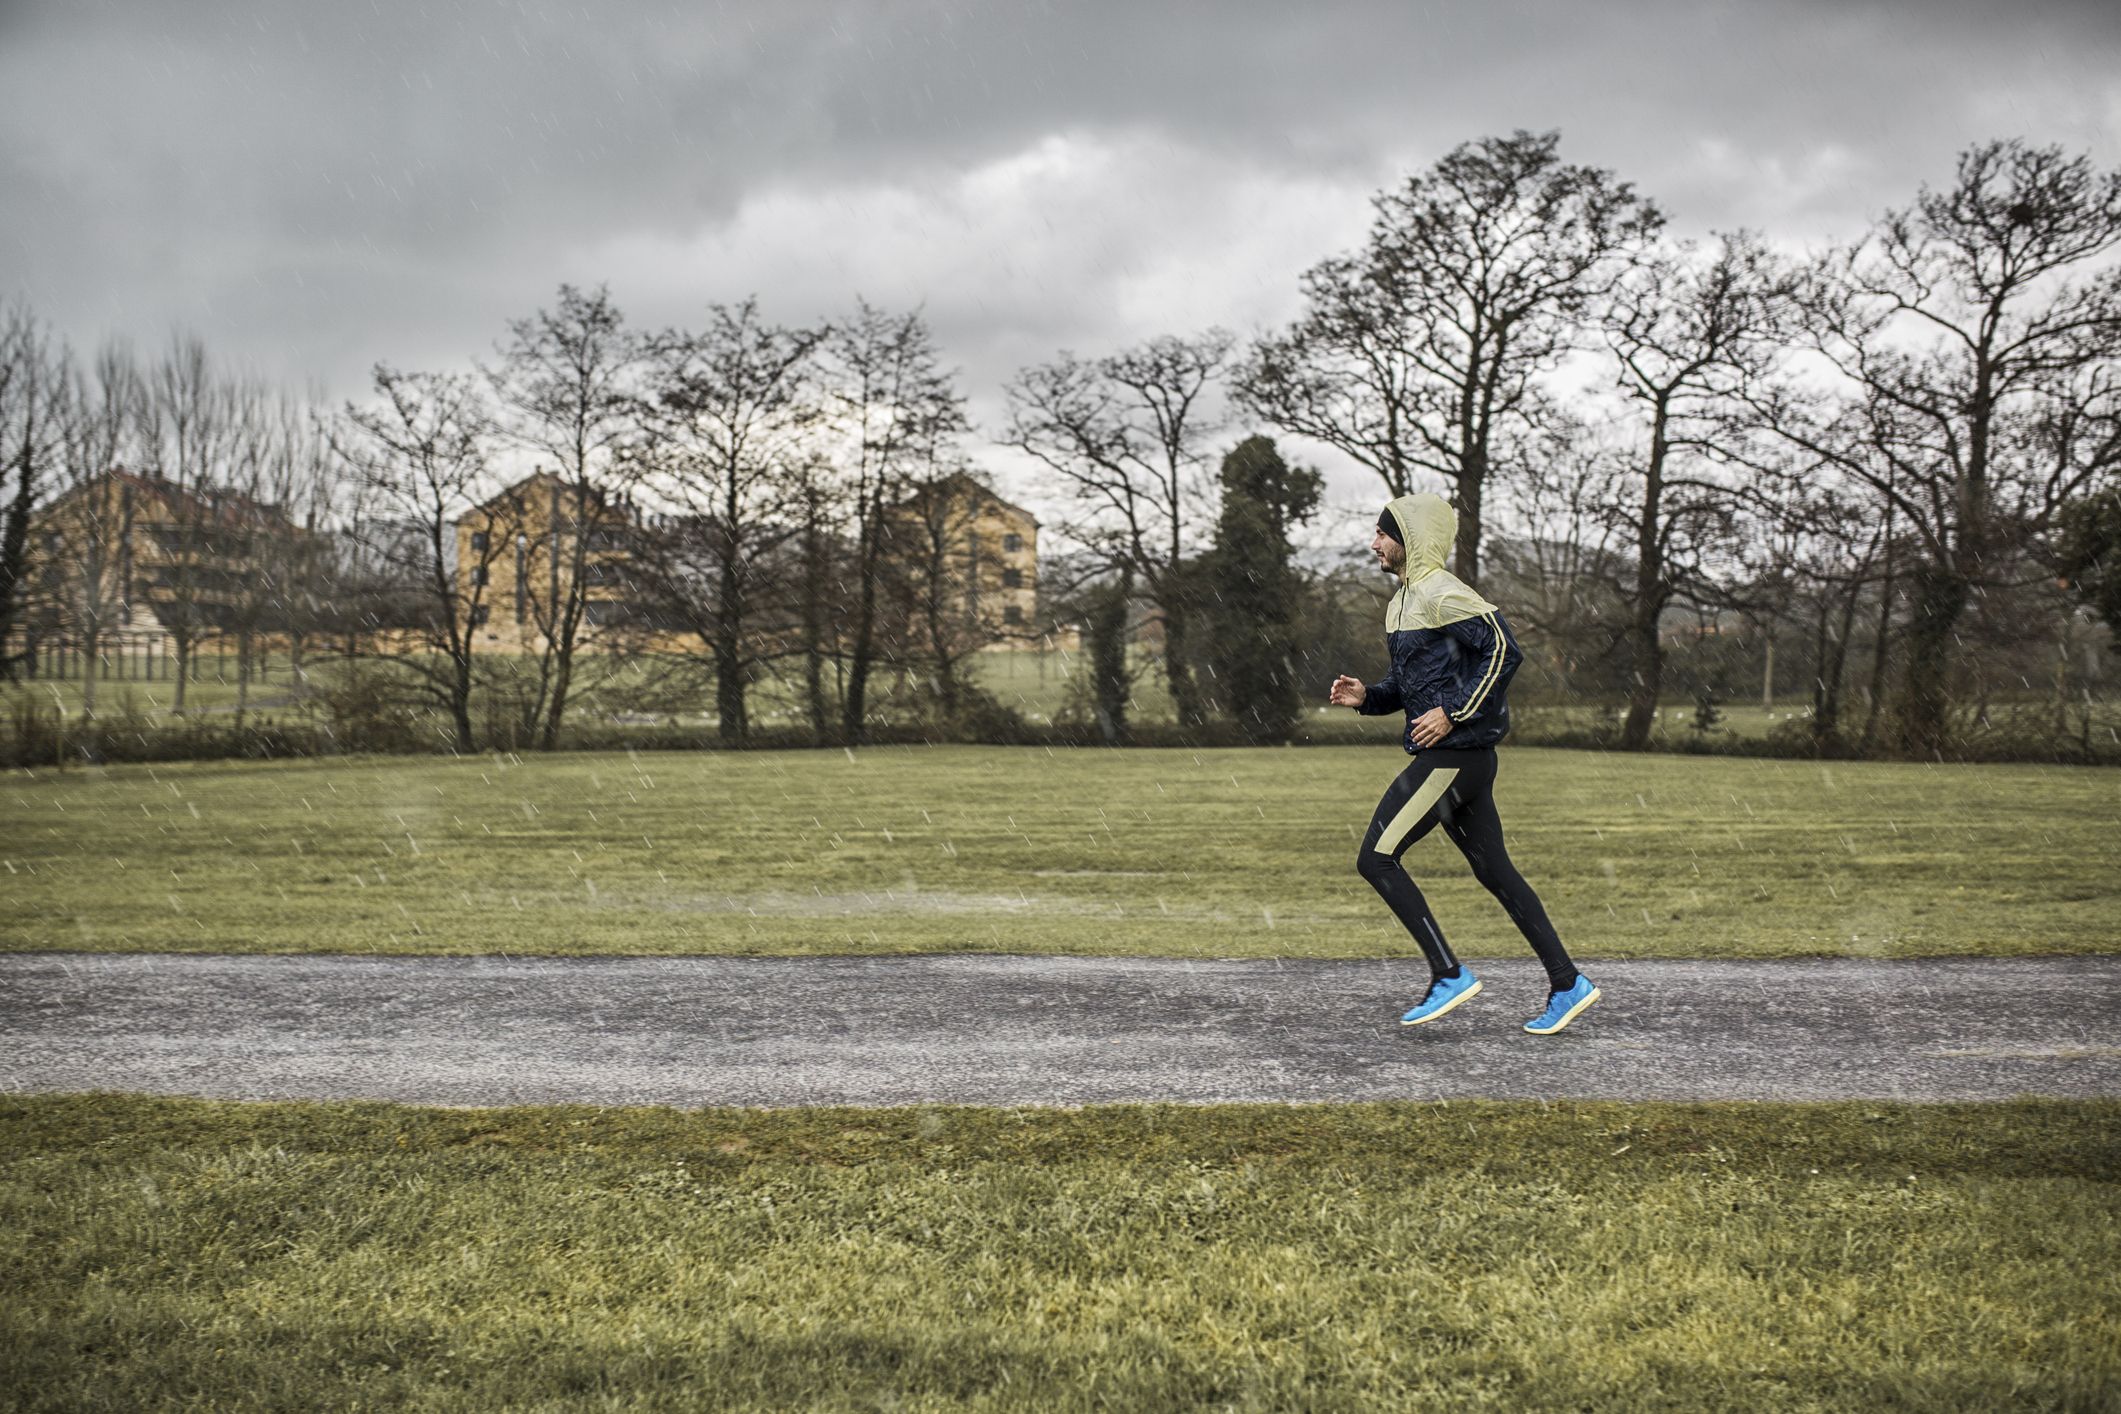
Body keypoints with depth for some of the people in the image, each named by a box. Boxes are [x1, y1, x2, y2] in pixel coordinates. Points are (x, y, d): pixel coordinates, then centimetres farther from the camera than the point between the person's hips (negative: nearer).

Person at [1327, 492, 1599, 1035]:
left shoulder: (1442, 594, -12)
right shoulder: (1404, 600, 18)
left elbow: (1504, 651, -21)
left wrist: (1452, 713, -21)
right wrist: (1365, 696, 7)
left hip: (1454, 753, -10)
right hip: (1457, 759, 10)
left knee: (1376, 859, -8)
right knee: (1495, 872, 11)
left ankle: (1450, 974, -4)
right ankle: (1567, 984, 15)